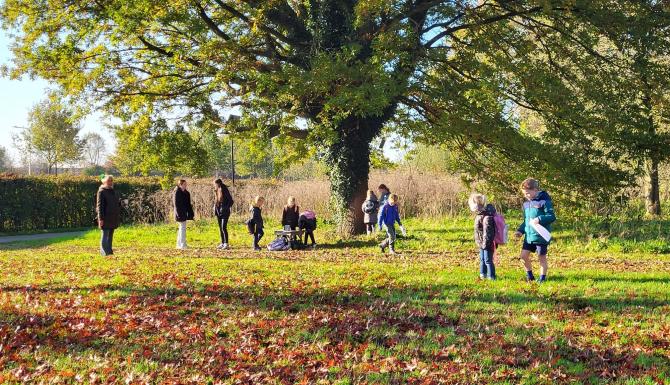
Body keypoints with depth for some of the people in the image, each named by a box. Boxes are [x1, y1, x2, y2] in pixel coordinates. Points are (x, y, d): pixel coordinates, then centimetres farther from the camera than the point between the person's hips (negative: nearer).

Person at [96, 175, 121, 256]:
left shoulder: (113, 192, 17)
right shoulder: (101, 192, -7)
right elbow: (99, 206, -13)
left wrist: (118, 216, 19)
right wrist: (101, 218, -18)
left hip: (113, 218, 8)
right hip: (106, 218, -8)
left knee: (110, 235, 12)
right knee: (105, 235, -6)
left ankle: (109, 251, 17)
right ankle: (105, 252, -6)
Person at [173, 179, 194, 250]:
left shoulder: (186, 193, 12)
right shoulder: (177, 192, -12)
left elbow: (188, 203, 16)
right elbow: (176, 204, -16)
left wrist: (190, 213, 11)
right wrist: (179, 214, -21)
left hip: (185, 213, 9)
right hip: (180, 213, -9)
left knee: (181, 228, 13)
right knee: (182, 227, -9)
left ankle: (179, 244, 20)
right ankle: (183, 245, -8)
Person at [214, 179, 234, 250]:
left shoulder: (225, 191, -13)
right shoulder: (218, 192, 10)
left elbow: (231, 201, -13)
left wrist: (226, 208, -17)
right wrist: (215, 208, 10)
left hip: (224, 213, -8)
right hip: (219, 212, 8)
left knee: (223, 228, -13)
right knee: (220, 228, 10)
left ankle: (226, 244, -11)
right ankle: (222, 243, 16)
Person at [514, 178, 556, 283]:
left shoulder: (544, 201, -11)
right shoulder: (526, 203, 12)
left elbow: (552, 217, -14)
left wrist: (539, 219, -28)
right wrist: (521, 231, 8)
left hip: (541, 236, -7)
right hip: (528, 236, 7)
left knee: (541, 257, 4)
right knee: (523, 255, 4)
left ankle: (542, 278, 17)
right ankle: (529, 275, 23)